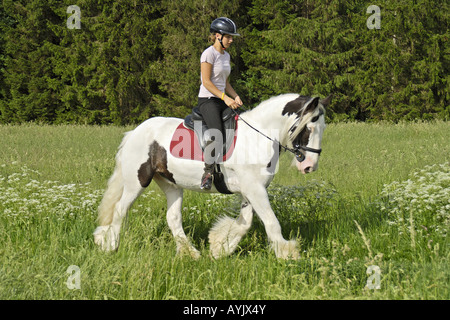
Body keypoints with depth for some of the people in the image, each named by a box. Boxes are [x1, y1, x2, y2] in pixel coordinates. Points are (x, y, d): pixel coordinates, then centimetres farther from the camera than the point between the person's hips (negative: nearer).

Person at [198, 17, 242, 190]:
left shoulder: (226, 55, 17)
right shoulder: (209, 53, -9)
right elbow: (206, 82, -15)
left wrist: (235, 97, 5)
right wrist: (225, 98, -21)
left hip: (222, 101, 9)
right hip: (208, 100, -9)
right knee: (217, 135, -29)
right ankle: (207, 173, -20)